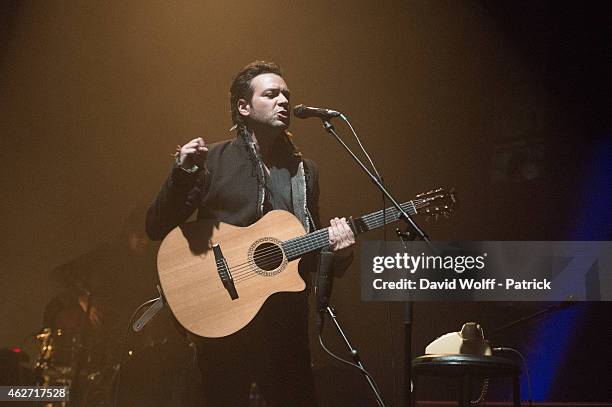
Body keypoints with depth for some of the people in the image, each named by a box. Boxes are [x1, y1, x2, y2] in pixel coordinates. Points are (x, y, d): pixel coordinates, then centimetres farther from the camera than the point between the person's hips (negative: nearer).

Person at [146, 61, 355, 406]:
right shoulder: (213, 161, 0)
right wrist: (183, 175, -19)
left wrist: (337, 252, -5)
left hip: (286, 318, 4)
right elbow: (157, 229, -5)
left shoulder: (304, 171, 13)